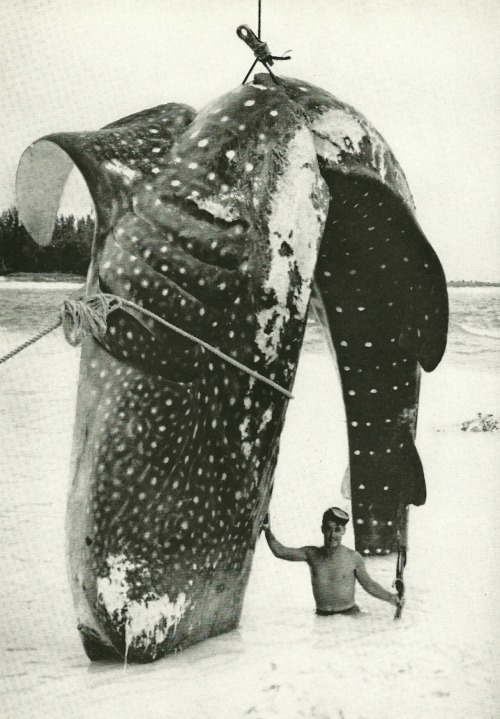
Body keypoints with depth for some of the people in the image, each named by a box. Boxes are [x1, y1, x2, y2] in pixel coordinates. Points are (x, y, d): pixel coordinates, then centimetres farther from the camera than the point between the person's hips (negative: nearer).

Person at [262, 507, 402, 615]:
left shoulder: (353, 557, -3)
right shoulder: (312, 554, 4)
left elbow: (369, 585, 6)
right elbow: (280, 552, 2)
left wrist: (390, 597, -5)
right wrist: (267, 530, -10)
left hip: (349, 614, -1)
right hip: (322, 616, 1)